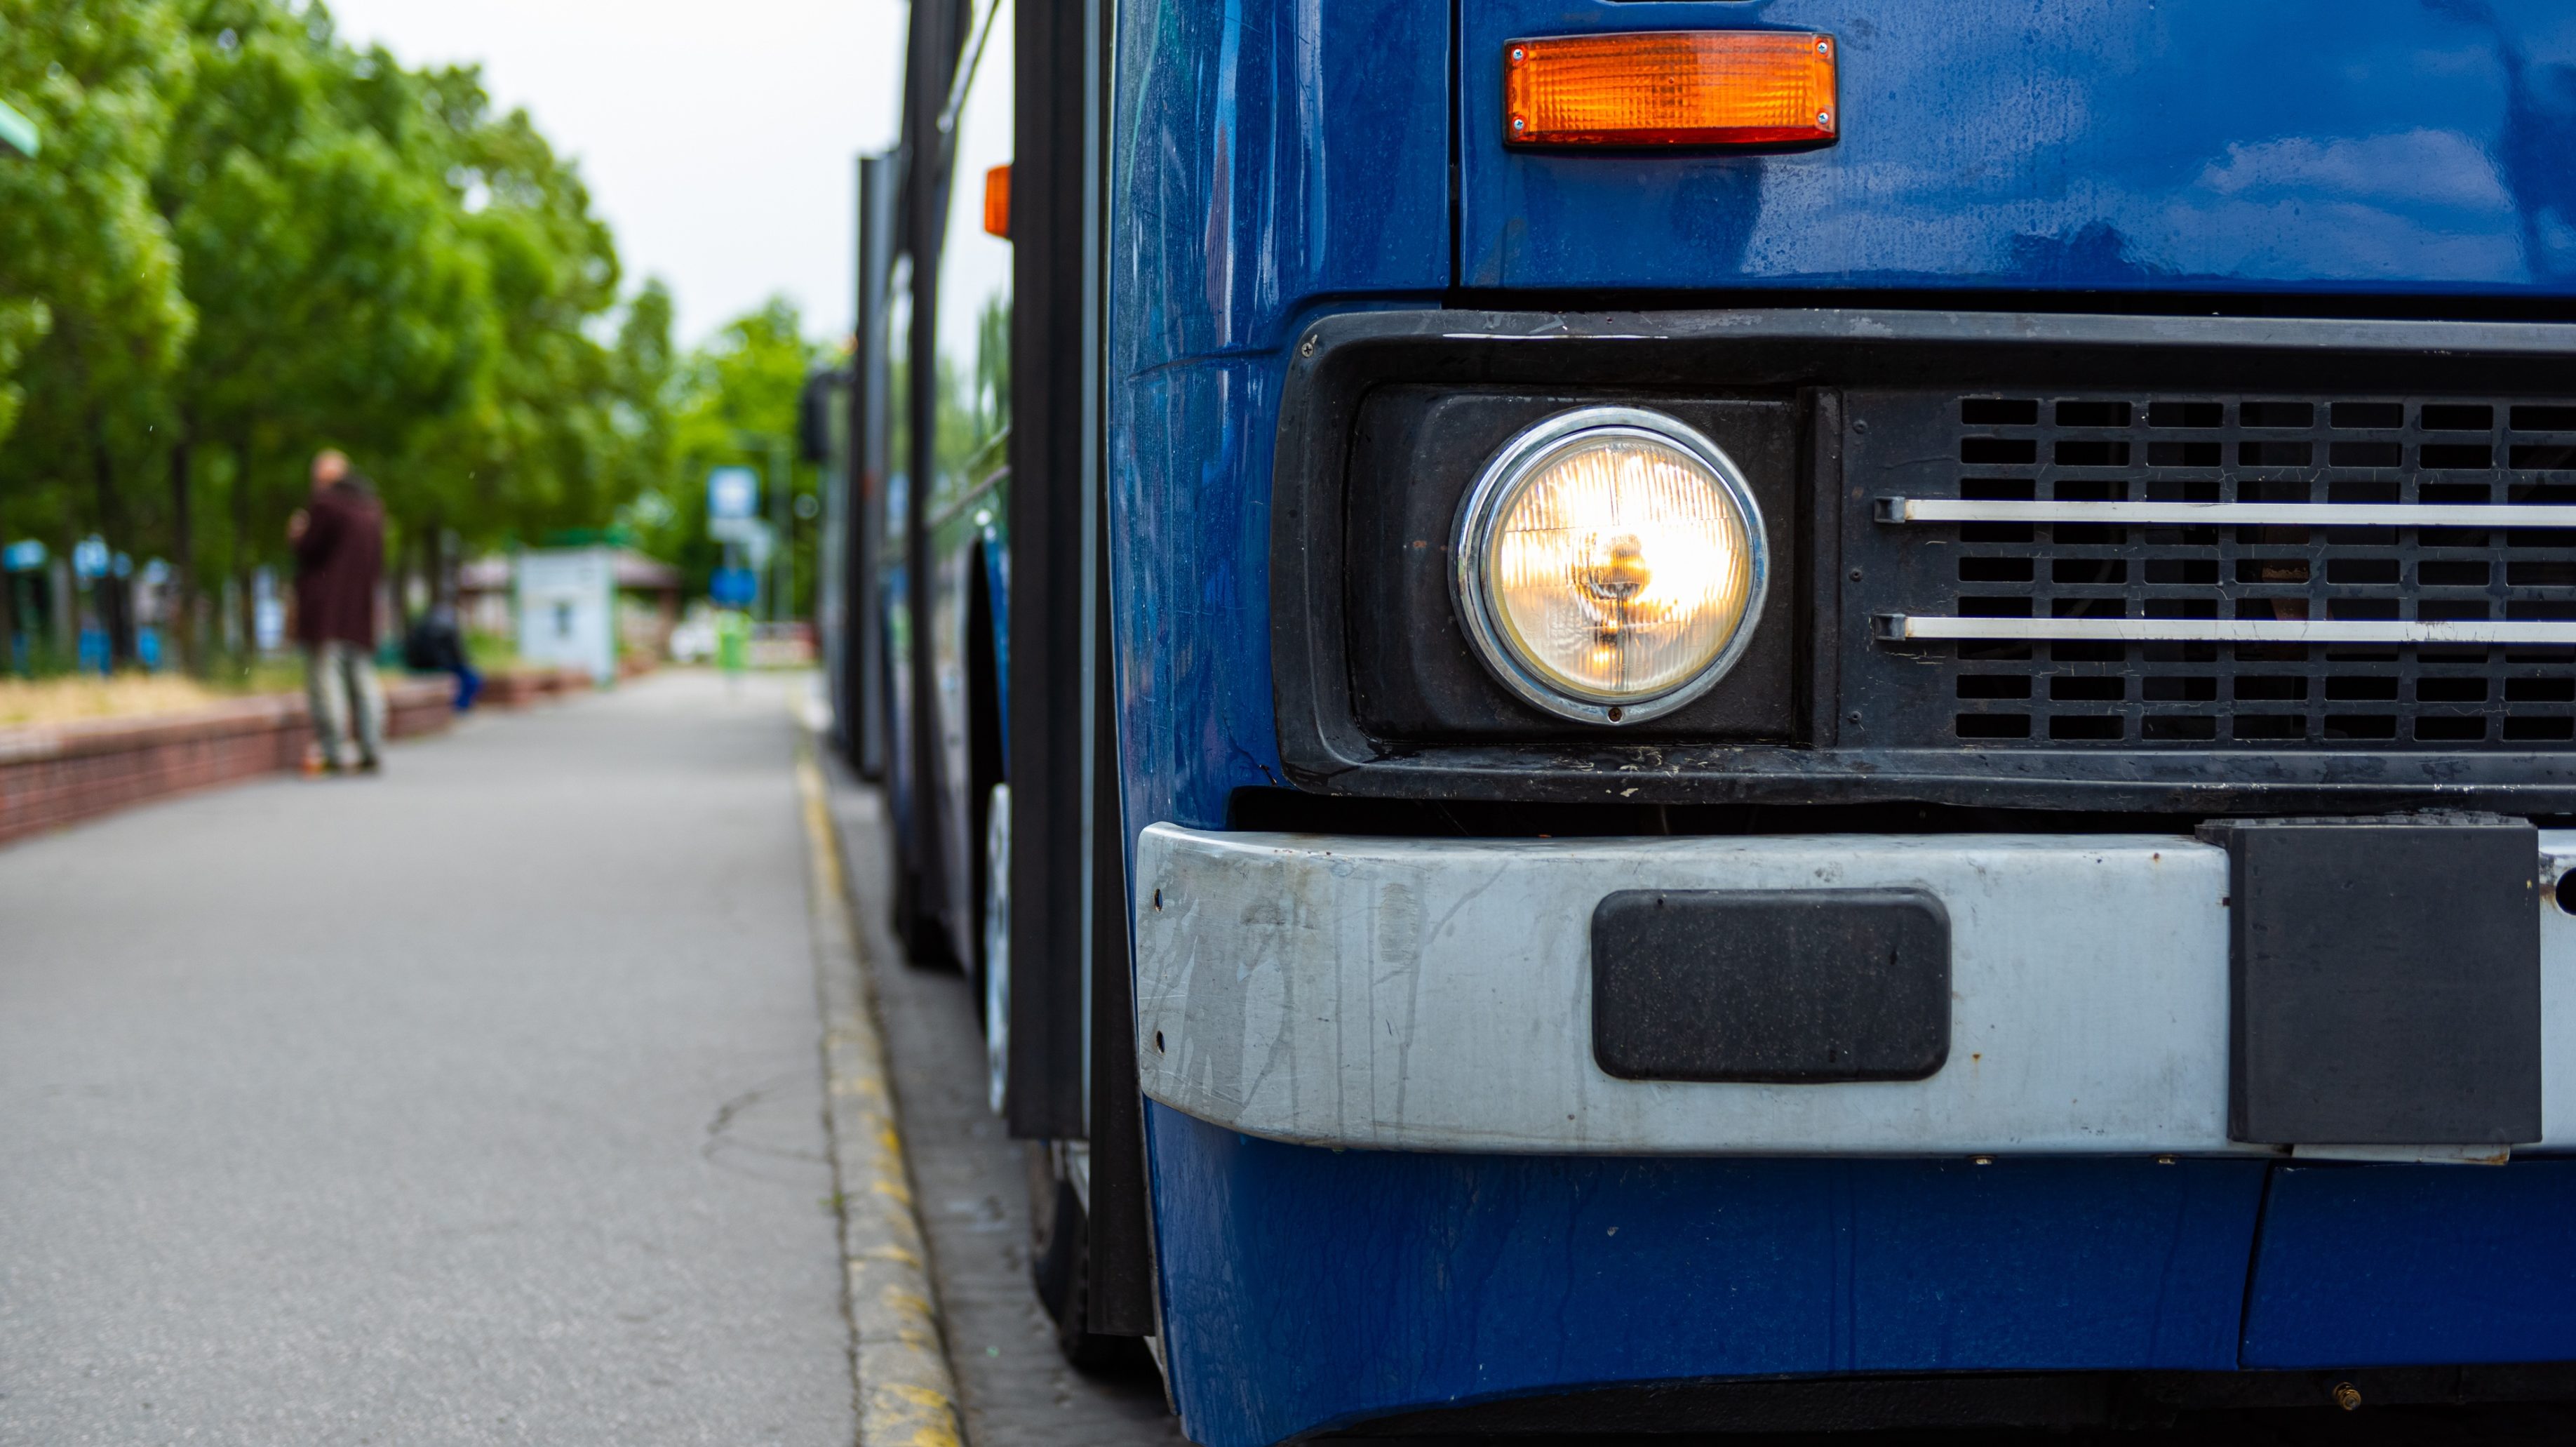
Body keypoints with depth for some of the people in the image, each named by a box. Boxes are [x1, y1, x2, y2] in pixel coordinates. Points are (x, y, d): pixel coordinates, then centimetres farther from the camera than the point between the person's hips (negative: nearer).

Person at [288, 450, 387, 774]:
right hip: (361, 607, 7)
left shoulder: (325, 503, -11)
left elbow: (308, 548, -10)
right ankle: (372, 751, 6)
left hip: (325, 607, -7)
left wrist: (296, 534, 9)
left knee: (324, 677, -6)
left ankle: (334, 752, -12)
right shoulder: (372, 507, 13)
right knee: (362, 676, 11)